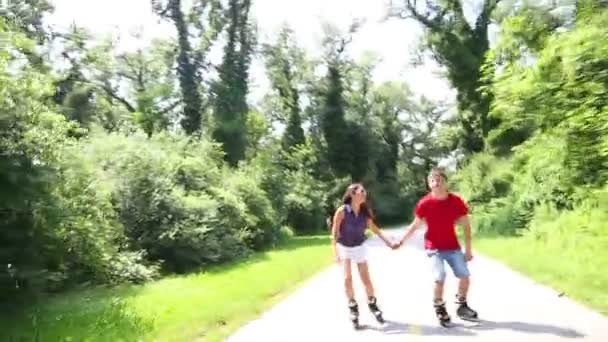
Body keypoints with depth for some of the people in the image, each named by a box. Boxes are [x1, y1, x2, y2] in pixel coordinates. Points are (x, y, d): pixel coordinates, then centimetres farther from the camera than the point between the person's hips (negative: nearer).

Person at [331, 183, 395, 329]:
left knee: (366, 280, 6)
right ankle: (353, 308, 8)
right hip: (343, 247, -3)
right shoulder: (342, 211, -21)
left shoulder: (365, 211, -9)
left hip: (359, 247, 3)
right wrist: (335, 251, -19)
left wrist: (388, 242, 3)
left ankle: (373, 305, 27)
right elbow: (335, 232, -16)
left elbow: (373, 228, 4)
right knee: (347, 278, -8)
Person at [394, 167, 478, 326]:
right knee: (440, 278, -15)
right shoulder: (424, 203, -12)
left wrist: (468, 249, -2)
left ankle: (462, 306, 27)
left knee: (464, 275, 3)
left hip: (453, 247, 3)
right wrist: (401, 241, -8)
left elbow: (466, 226, -1)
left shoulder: (456, 201, -8)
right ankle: (440, 310, 9)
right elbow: (415, 225, -2)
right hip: (434, 247, -3)